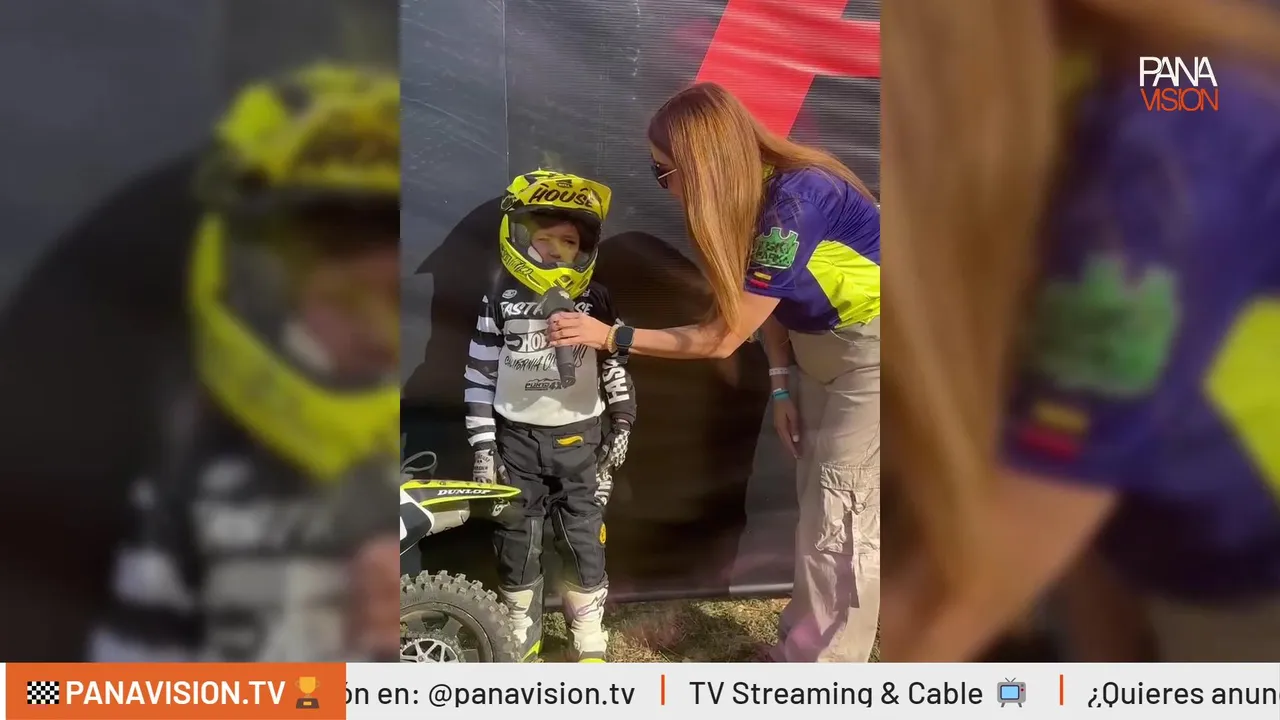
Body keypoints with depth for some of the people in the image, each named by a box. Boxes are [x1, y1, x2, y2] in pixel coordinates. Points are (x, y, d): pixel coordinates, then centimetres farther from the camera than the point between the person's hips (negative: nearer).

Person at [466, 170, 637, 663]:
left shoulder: (594, 300, 1)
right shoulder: (500, 302, -3)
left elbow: (615, 363, 7)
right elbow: (480, 377, -1)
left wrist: (621, 425, 4)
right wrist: (483, 447, -4)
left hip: (578, 437, 0)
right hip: (517, 438, 0)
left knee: (584, 540, 4)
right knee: (517, 541, 8)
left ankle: (590, 644, 16)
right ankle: (521, 643, 22)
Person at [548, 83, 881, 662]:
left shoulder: (792, 205, -31)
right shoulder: (752, 192, -5)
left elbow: (722, 338, -27)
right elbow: (769, 300, 7)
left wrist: (610, 336, -24)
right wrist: (781, 387, 0)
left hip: (869, 350, -8)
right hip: (821, 345, 9)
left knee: (839, 519, -4)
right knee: (817, 504, 14)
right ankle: (800, 650, 27)